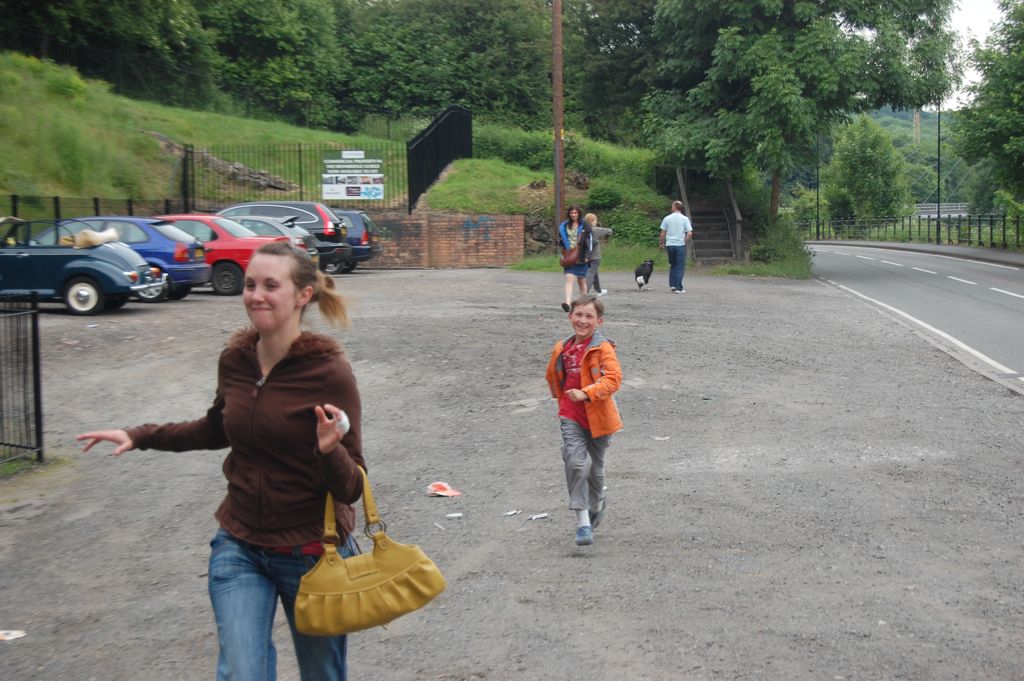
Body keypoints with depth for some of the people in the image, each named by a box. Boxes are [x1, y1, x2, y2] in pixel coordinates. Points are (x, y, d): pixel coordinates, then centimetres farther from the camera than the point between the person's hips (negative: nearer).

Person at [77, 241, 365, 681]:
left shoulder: (329, 370, -19)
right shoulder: (235, 359, -5)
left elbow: (350, 487, -17)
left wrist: (329, 449, -36)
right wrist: (139, 437, 11)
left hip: (311, 553, -3)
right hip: (240, 546, 3)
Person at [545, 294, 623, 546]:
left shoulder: (603, 348, -13)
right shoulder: (561, 349, 3)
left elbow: (613, 378, -26)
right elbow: (553, 377, 23)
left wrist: (586, 393, -36)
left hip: (597, 417, -2)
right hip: (571, 416, 2)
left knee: (594, 467, 15)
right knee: (576, 462, -18)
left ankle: (596, 506, 45)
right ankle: (583, 521, -17)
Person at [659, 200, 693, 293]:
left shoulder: (667, 218, 0)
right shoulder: (685, 219, -2)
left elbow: (662, 234, 1)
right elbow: (690, 234, -9)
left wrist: (661, 243, 14)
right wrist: (685, 241, 6)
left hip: (670, 244, 2)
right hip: (680, 245, -2)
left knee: (673, 265, 18)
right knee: (680, 267, 3)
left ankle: (672, 284, 12)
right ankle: (678, 288, -2)